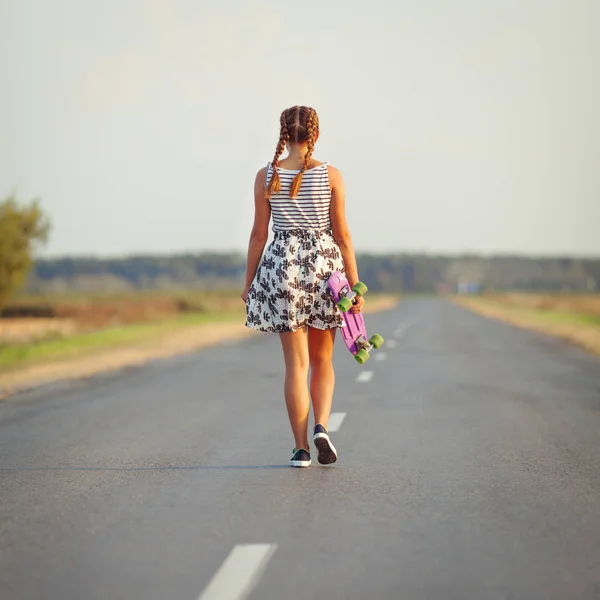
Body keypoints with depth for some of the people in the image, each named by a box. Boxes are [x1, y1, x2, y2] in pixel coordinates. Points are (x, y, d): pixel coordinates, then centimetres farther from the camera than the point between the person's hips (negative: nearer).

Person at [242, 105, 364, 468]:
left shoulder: (266, 176, -1)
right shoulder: (331, 175, -3)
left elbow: (259, 234, 1)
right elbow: (342, 234, -3)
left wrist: (249, 282, 10)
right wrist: (355, 285, 1)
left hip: (283, 267, 0)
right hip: (325, 265, 0)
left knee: (296, 363, 5)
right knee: (323, 360, 15)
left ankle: (301, 448, 4)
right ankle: (322, 426, -5)